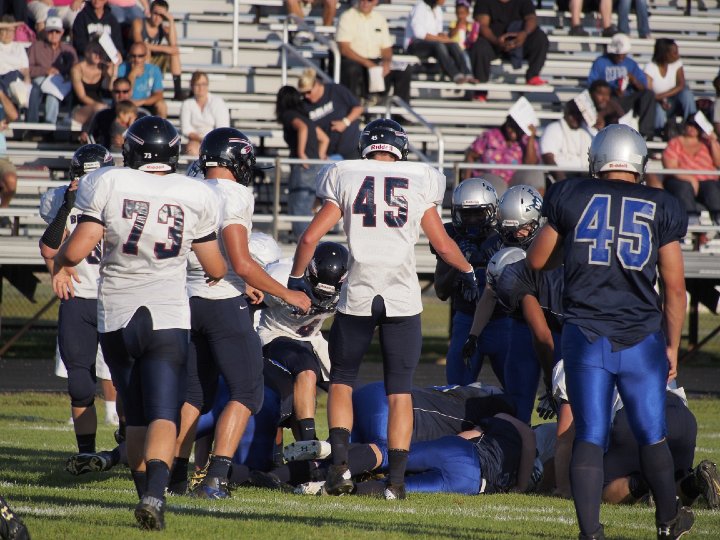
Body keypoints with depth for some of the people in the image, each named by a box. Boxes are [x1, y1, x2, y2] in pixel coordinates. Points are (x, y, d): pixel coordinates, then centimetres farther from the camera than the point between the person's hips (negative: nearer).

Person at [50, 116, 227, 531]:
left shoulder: (107, 185, -5)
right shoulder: (196, 196, 0)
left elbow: (77, 249, -9)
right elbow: (216, 268, 9)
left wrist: (61, 264, 13)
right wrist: (225, 272, 33)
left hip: (115, 317, 1)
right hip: (168, 318, -1)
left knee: (136, 415, 16)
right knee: (164, 415, -5)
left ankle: (148, 494, 16)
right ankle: (155, 491, -28)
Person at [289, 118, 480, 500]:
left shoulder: (345, 181, 4)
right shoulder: (419, 184, 6)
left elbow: (310, 238, 0)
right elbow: (443, 245, 10)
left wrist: (297, 278, 16)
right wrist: (468, 272, 29)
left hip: (358, 295, 0)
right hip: (403, 297, 0)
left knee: (341, 379, 16)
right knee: (400, 391, 7)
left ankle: (340, 460, -1)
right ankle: (396, 478, 0)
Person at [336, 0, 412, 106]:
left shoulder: (380, 18, 16)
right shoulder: (347, 17, 0)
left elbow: (386, 48, 18)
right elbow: (344, 49, -10)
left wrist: (387, 62, -6)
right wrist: (367, 63, -20)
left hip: (376, 63, 5)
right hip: (354, 62, -5)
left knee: (404, 73, -18)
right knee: (352, 70, -39)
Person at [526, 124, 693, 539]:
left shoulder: (570, 198, 2)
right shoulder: (661, 208, 2)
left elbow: (537, 261, 12)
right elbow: (675, 287, 2)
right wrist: (672, 346, 11)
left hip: (586, 337, 0)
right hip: (642, 339, 0)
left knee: (590, 437, 5)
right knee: (652, 435, 15)